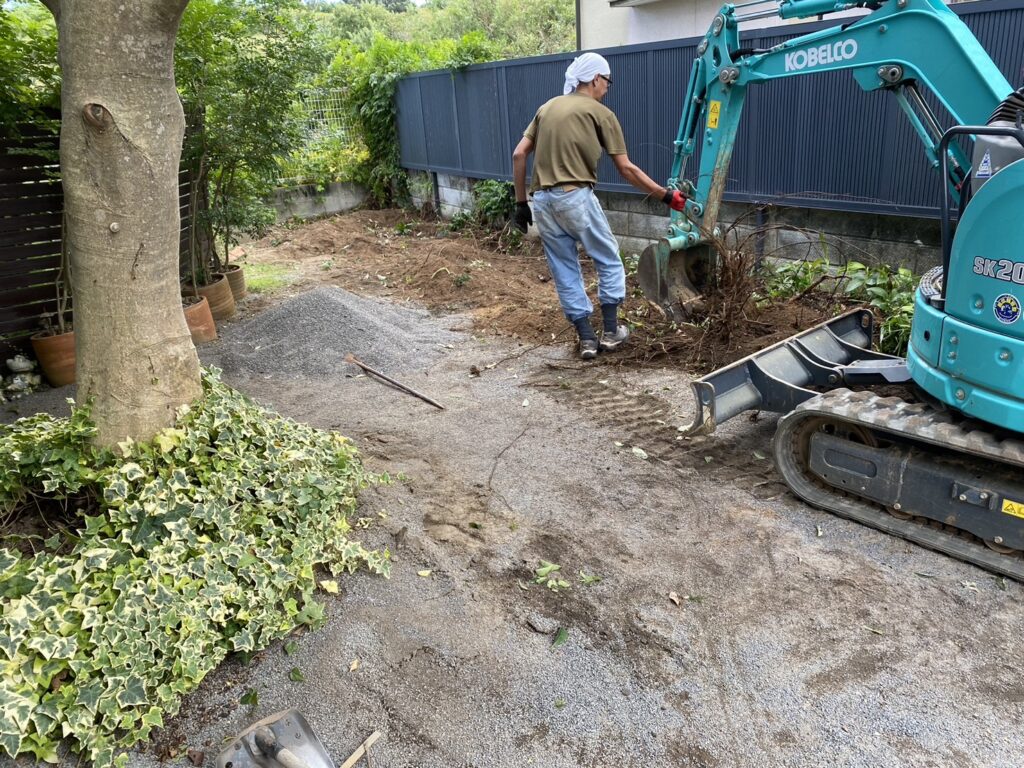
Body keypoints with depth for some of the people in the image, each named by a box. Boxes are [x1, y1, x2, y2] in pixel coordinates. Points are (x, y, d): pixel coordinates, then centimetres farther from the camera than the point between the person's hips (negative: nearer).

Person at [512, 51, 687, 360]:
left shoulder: (547, 108, 18)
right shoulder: (600, 113, 3)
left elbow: (519, 155, 11)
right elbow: (626, 169, -1)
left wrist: (520, 202, 15)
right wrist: (666, 195, 5)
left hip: (542, 200, 5)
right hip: (575, 197, -5)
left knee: (564, 270, 12)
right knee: (609, 260, 13)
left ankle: (586, 338, 14)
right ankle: (610, 331, 15)